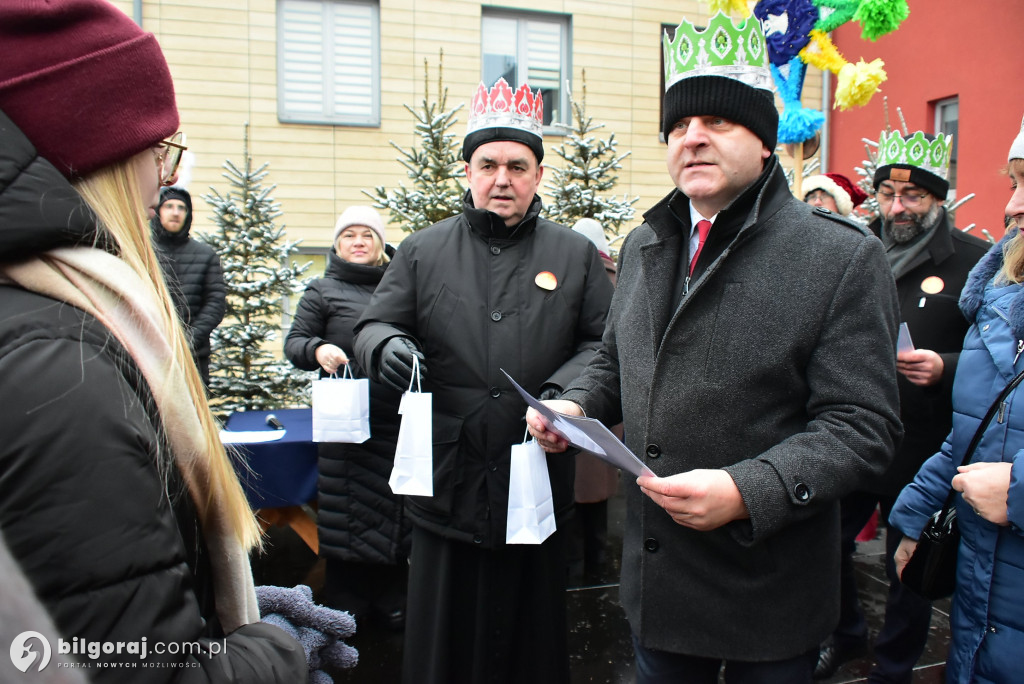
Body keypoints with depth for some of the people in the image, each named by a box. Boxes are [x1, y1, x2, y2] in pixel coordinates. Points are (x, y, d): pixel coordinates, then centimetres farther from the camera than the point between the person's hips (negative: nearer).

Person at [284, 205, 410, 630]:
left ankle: (389, 599, 27)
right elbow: (294, 342, 3)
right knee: (346, 509, 5)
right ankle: (344, 605, 21)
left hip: (399, 417, 3)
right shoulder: (323, 291, 5)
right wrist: (317, 350, -18)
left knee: (395, 508, 10)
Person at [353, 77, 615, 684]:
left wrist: (562, 391, -12)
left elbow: (605, 344, 6)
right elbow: (373, 326, 8)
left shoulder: (575, 255, 6)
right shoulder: (424, 252, 7)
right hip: (445, 484, 1)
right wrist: (388, 345, -16)